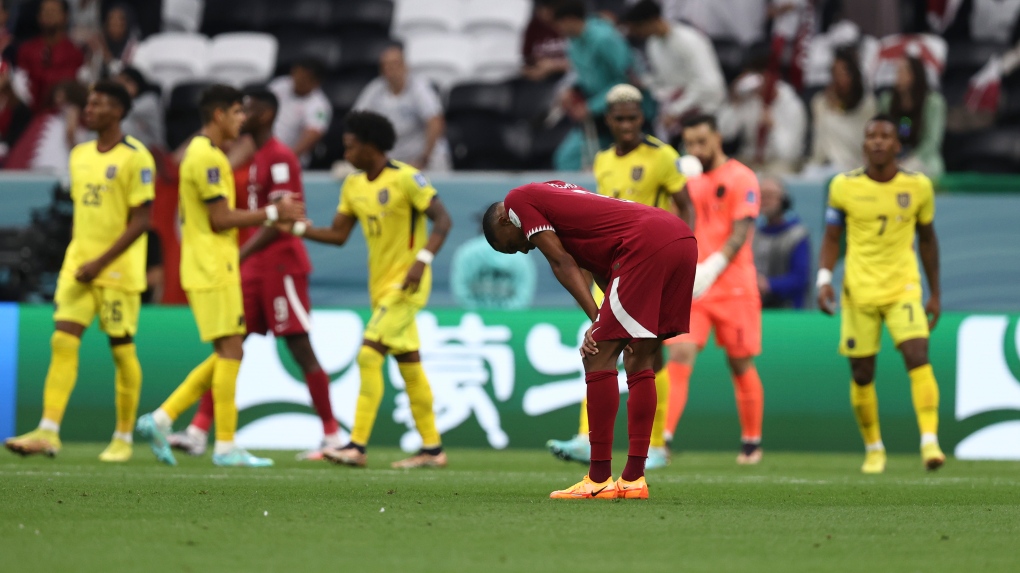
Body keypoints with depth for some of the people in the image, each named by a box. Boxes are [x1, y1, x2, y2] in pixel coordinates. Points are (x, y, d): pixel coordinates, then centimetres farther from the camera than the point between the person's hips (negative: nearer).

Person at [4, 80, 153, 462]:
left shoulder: (134, 157, -9)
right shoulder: (80, 155, 13)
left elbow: (141, 221, -13)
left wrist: (100, 263, -16)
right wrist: (74, 262, 17)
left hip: (118, 270, -6)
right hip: (79, 265, 6)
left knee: (122, 350, 1)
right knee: (63, 341, -6)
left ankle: (123, 439, 11)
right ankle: (48, 433, -11)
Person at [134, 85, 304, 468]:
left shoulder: (202, 153, 19)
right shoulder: (207, 157, -13)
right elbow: (221, 219, -17)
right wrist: (273, 213, -11)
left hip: (210, 270, 10)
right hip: (213, 270, -10)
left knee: (227, 355, 11)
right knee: (230, 352, -8)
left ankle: (161, 419, 7)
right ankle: (225, 446, -6)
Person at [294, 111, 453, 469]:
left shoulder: (406, 179, -13)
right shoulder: (353, 186, 9)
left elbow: (443, 220, -15)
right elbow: (338, 235, 11)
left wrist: (423, 259, -27)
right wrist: (296, 227, -1)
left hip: (406, 284, -8)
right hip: (381, 285, 8)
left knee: (369, 356, -16)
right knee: (409, 366, 10)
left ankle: (357, 446, -17)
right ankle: (432, 449, 16)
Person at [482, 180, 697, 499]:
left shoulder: (518, 201, 10)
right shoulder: (554, 195, 33)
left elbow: (562, 263, 0)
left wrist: (596, 319, -4)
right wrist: (606, 322, 13)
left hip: (647, 244, -9)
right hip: (683, 237, 9)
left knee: (599, 358, -4)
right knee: (639, 362, 15)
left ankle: (599, 480, -3)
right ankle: (634, 478, 16)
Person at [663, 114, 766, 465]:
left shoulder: (741, 179, -4)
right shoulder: (687, 180, 13)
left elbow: (740, 233, -14)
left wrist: (711, 269, -26)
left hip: (733, 287, -3)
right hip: (690, 287, 3)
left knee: (741, 365, 6)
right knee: (680, 355, -14)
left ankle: (752, 442, 21)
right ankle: (661, 437, -22)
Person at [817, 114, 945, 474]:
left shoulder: (918, 186, 1)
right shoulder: (844, 186, -2)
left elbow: (927, 239, 12)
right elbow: (832, 238, 6)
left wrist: (935, 293, 14)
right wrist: (824, 279, -10)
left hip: (903, 288, 0)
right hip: (859, 292, 1)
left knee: (917, 356, -21)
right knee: (862, 375, 3)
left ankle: (930, 441, -24)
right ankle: (873, 450, 21)